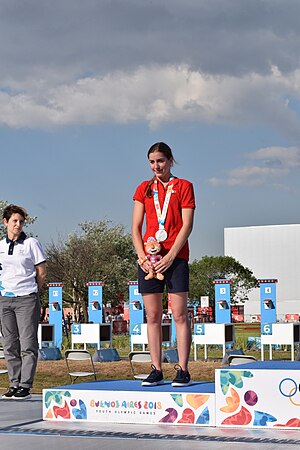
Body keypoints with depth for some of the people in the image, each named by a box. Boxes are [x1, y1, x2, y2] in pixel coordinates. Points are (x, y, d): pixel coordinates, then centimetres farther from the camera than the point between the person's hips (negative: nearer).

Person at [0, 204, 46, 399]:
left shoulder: (31, 243, -1)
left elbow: (41, 273, 2)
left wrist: (29, 290, 6)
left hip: (27, 299, -5)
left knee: (28, 344, -5)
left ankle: (25, 386, -2)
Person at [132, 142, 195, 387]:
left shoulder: (183, 186, 4)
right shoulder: (144, 189, 14)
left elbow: (187, 225, -3)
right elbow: (136, 227, 10)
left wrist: (170, 256, -12)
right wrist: (142, 256, -5)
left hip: (175, 257, -3)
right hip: (149, 258, 4)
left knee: (180, 314, -6)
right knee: (152, 315, 4)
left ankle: (183, 370, -2)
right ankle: (156, 370, 9)